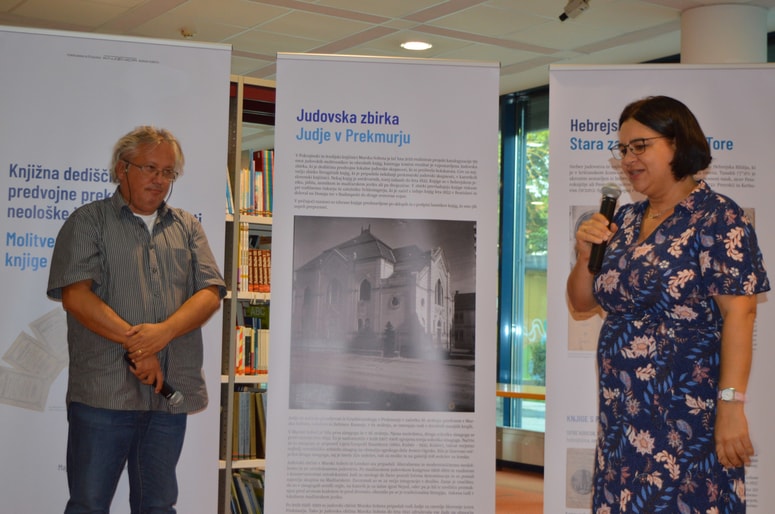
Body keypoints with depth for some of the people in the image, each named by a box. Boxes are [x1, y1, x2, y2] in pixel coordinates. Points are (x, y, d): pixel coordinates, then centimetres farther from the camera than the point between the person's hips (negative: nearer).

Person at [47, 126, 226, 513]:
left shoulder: (187, 227, 15)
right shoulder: (88, 221, 4)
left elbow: (210, 292, 4)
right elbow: (75, 294, -9)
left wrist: (163, 331, -15)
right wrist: (136, 343, -15)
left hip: (171, 393, 4)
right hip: (104, 390, -3)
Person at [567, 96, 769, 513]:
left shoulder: (717, 216, -9)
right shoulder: (624, 221, 10)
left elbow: (739, 313, -16)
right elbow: (582, 303, 16)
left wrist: (731, 403, -23)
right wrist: (585, 255, -3)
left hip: (689, 415, -6)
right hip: (623, 413, 6)